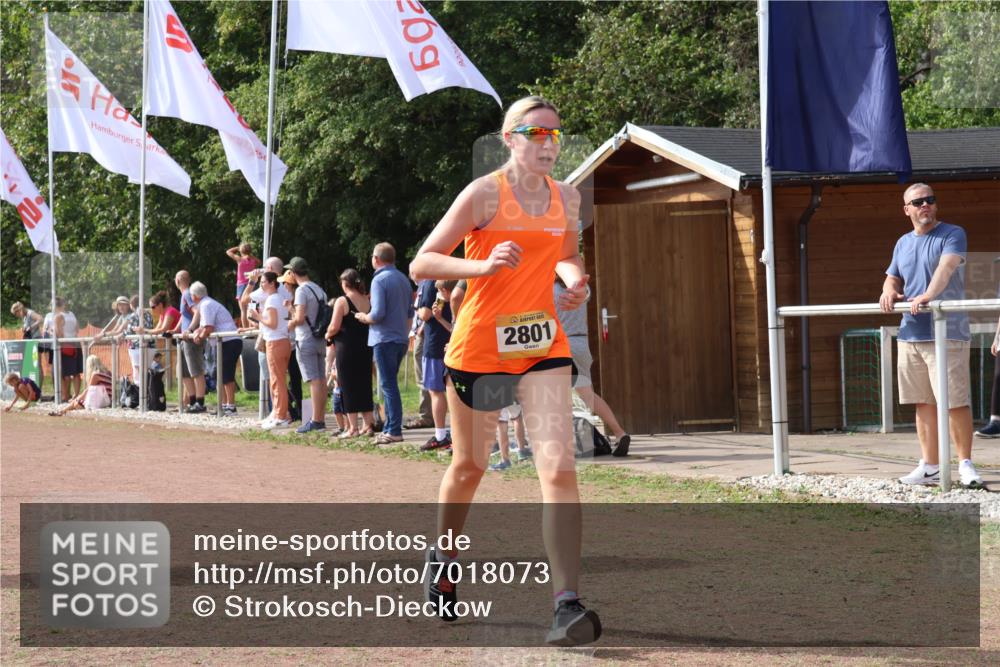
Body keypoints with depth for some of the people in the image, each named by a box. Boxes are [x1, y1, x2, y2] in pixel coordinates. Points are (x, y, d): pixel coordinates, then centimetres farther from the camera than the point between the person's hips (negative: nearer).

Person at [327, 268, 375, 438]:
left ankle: (353, 428, 0)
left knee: (349, 387, 0)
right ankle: (368, 425, 13)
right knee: (365, 385, 13)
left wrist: (328, 335, 3)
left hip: (347, 348, -5)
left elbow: (334, 327, -15)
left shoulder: (342, 301, -12)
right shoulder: (368, 301, 5)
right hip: (366, 347, 5)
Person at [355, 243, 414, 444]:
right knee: (390, 384, 15)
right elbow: (410, 313, 15)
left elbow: (378, 314, -20)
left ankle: (394, 431, -7)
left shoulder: (380, 280, -13)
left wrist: (364, 318, -2)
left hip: (384, 339, -8)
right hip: (402, 339, 8)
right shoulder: (404, 280, 12)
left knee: (388, 385, -6)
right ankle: (390, 428, 17)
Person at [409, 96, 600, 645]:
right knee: (469, 466, 14)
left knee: (559, 465, -15)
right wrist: (484, 265, -26)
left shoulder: (567, 198, 7)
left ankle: (567, 605, -21)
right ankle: (443, 557, 44)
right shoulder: (484, 194, -9)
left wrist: (575, 279, 3)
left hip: (542, 346, 3)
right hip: (478, 346, -3)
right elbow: (421, 264, -11)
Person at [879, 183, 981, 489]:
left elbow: (947, 266, -20)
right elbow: (892, 278, 24)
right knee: (924, 404, 8)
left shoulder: (952, 234, -3)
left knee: (955, 402, -8)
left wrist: (929, 295, -37)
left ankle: (965, 464, 0)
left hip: (946, 334, -6)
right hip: (911, 335, 6)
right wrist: (889, 291, -2)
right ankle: (929, 466, 13)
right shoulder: (903, 243, 17)